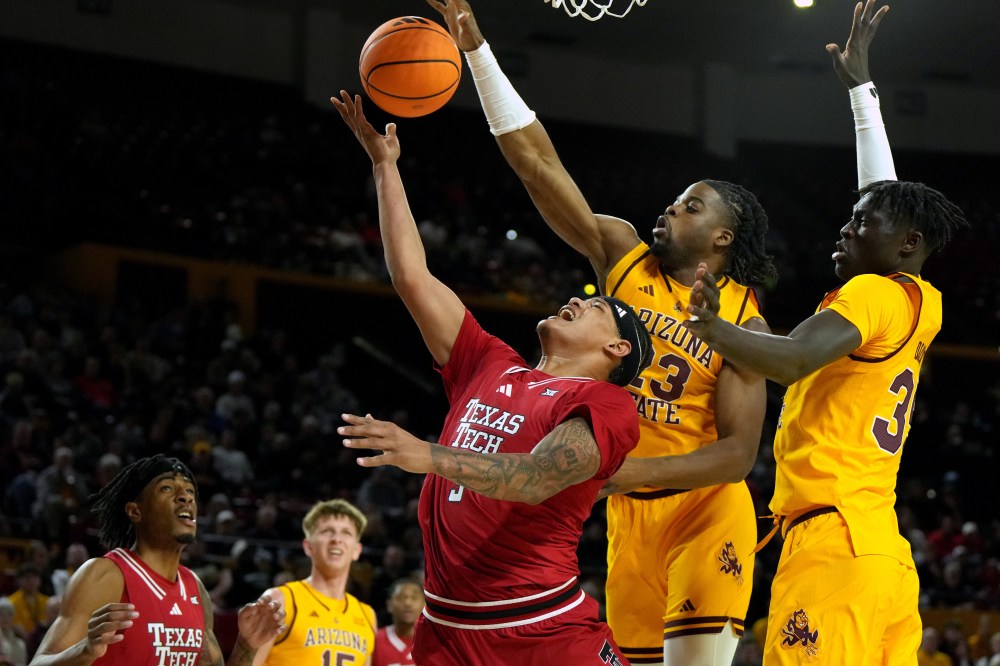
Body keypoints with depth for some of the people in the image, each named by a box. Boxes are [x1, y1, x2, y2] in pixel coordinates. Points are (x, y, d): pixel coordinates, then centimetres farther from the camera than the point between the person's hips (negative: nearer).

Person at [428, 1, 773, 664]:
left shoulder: (744, 322, -10)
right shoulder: (623, 254, 1)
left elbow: (739, 452, -15)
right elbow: (537, 160, -3)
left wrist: (633, 471, -28)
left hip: (704, 510, -4)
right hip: (628, 510, 5)